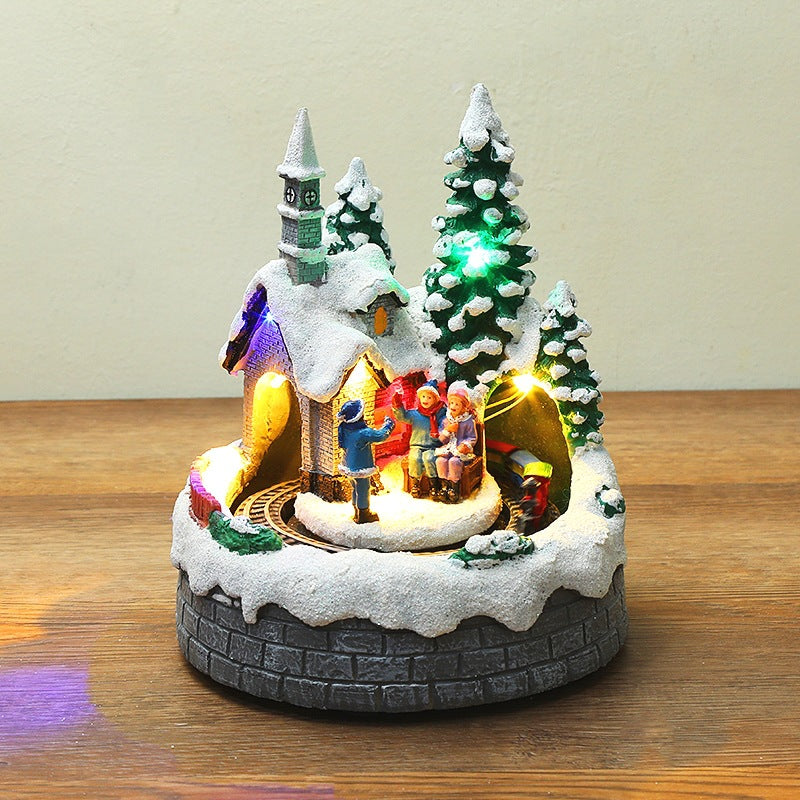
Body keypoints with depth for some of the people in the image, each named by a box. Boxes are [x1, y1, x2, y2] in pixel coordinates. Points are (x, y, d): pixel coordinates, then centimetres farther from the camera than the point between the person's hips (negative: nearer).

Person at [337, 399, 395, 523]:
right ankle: (363, 514, 25)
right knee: (363, 490, 10)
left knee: (356, 489, 24)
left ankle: (356, 512, 39)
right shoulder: (363, 433, -30)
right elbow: (381, 436, -26)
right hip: (360, 468, -8)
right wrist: (388, 424, -9)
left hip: (349, 465, 8)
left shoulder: (344, 429, -6)